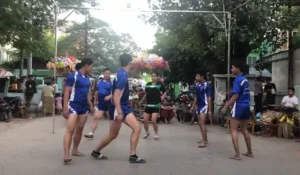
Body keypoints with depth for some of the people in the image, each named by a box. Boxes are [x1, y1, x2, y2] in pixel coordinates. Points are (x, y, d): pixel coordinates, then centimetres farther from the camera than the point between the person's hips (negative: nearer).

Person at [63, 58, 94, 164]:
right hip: (73, 106, -8)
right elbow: (67, 92, -13)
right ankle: (66, 155, -17)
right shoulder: (73, 76, -10)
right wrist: (65, 107, -18)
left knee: (79, 129, 11)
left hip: (84, 107, 8)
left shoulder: (87, 79, 14)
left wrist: (90, 105, 20)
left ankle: (75, 150, 23)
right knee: (70, 130, -13)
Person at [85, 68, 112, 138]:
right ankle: (91, 133, 1)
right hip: (100, 104, 4)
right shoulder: (99, 82, 8)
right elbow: (97, 92, 20)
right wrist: (95, 101, 25)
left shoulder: (111, 82, -8)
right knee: (96, 117, -2)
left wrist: (110, 96, -32)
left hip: (109, 103, -4)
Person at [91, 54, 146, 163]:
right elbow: (116, 95, -26)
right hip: (118, 109, -9)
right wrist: (119, 112, -28)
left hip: (124, 107, 9)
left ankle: (133, 156, 2)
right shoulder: (122, 76, -21)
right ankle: (96, 152, 24)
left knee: (137, 128, -1)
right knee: (113, 135, 4)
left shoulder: (122, 74, 9)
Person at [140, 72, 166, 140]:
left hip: (156, 105, -4)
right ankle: (147, 133, 27)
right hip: (148, 105, 5)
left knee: (154, 121, -11)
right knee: (145, 120, 2)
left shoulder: (160, 84, -2)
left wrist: (162, 97, -10)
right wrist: (142, 100, 19)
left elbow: (165, 92, 5)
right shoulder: (148, 84, 11)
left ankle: (156, 134, 11)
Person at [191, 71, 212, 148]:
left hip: (204, 106, -8)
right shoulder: (197, 85, 9)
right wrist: (193, 106, 18)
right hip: (199, 106, 8)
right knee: (200, 123, 12)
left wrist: (210, 110, -15)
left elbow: (209, 98, -13)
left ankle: (204, 142, -14)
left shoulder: (206, 85, -13)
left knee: (202, 123, -15)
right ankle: (205, 139, 25)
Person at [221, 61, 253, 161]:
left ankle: (237, 155, -7)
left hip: (239, 106, -9)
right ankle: (249, 152, 25)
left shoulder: (238, 80, -14)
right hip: (246, 106, 9)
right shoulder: (245, 80, 12)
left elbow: (235, 96, -19)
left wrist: (225, 107, -17)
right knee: (244, 130, 18)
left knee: (234, 131, -3)